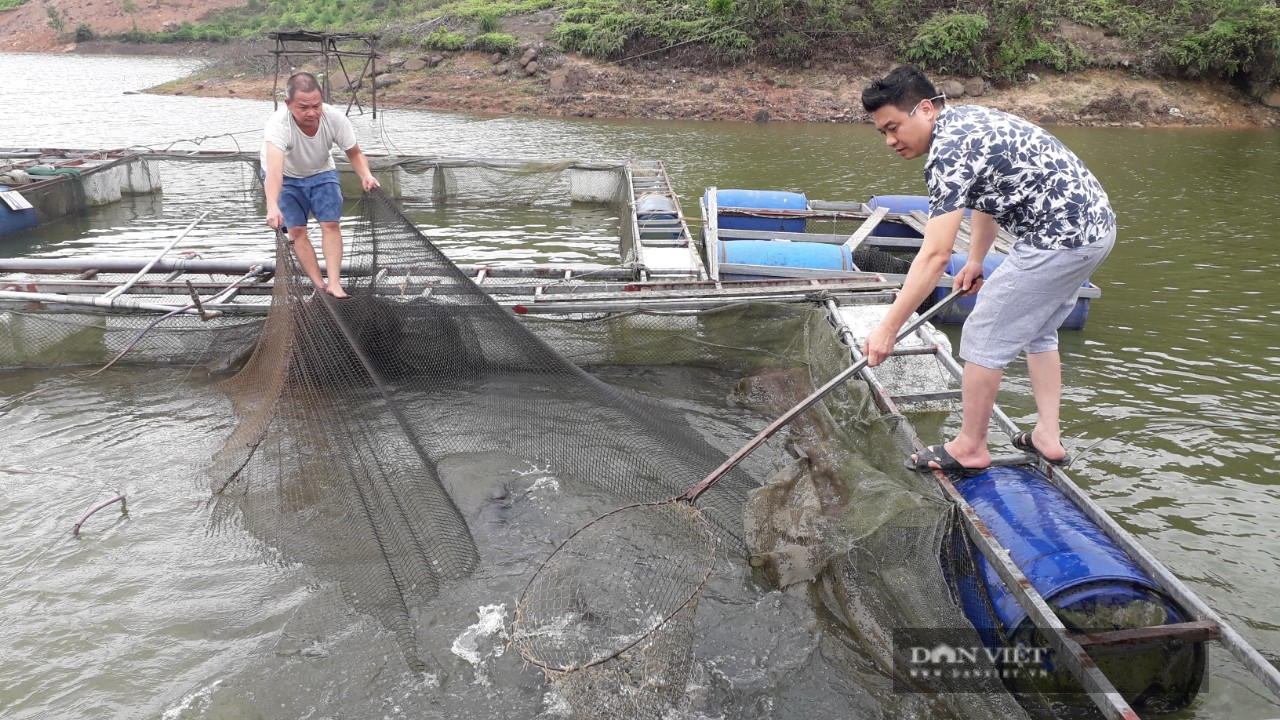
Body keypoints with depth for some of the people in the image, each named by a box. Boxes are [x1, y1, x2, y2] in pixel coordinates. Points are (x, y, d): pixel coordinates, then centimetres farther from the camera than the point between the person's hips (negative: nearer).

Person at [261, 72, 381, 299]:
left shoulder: (335, 118, -28)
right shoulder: (278, 123, -38)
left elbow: (354, 154, -12)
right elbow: (274, 168, -52)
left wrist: (365, 174, -34)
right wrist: (272, 207, -67)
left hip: (321, 173, 2)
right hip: (285, 178, -2)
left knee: (331, 224, -13)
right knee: (296, 229, -11)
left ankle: (334, 284, -14)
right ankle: (320, 285, -4)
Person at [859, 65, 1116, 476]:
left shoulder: (949, 153, -21)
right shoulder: (965, 121, 10)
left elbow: (934, 256, -26)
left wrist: (888, 328, -24)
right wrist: (976, 261, 23)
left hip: (1061, 238, -11)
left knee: (984, 337, -2)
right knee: (1037, 332, 23)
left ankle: (970, 448, 12)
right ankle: (1048, 438, 29)